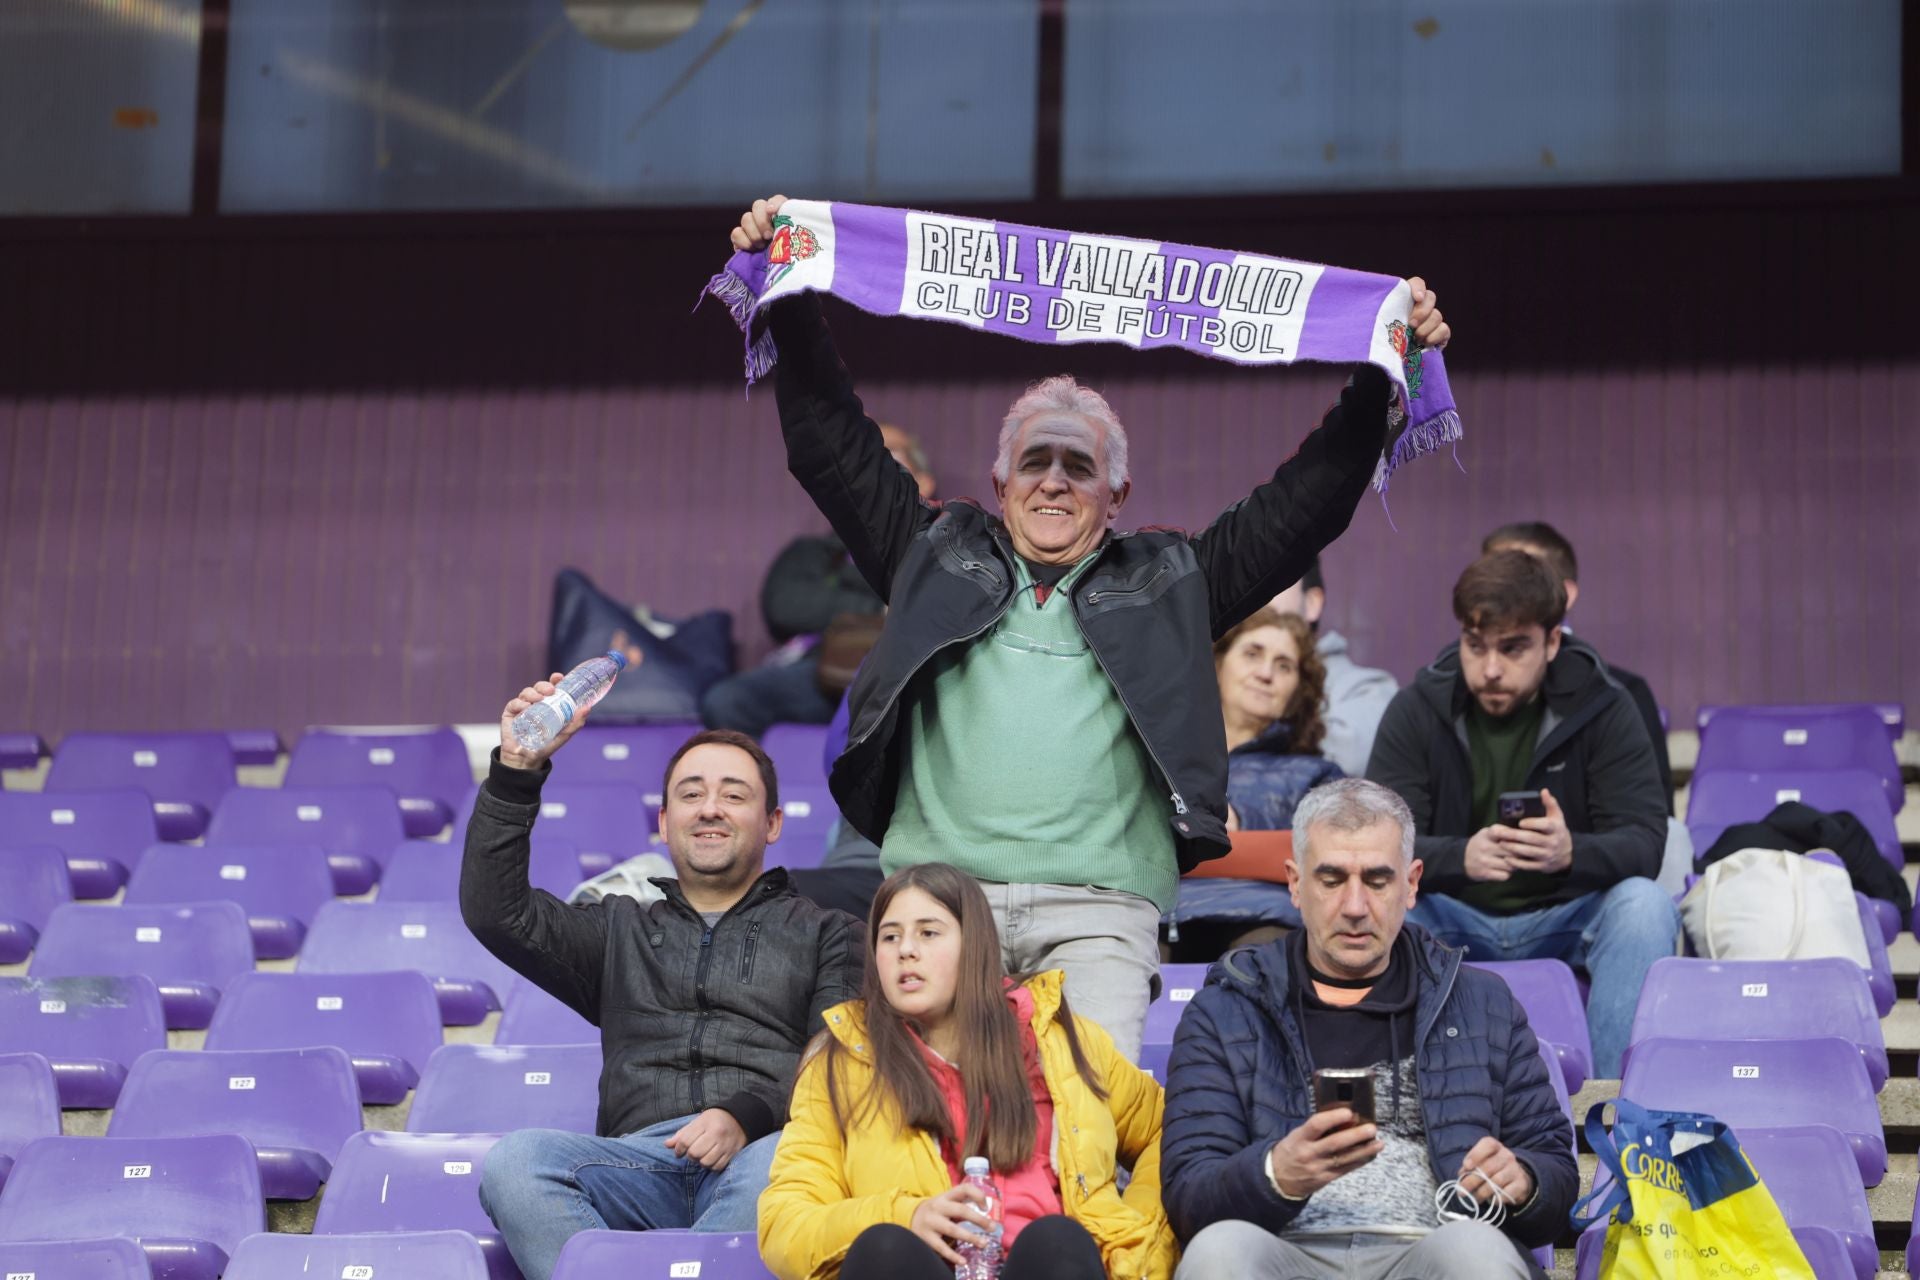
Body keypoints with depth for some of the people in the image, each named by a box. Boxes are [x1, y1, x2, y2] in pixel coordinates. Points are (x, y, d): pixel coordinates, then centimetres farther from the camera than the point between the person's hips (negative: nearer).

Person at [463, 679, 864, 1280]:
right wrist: (516, 769, 9)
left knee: (781, 1165, -41)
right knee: (515, 1160, -32)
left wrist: (749, 1115, -13)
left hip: (759, 1148, -2)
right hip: (642, 1157, 2)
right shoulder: (622, 931, 31)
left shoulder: (824, 934, 23)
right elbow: (497, 911, 17)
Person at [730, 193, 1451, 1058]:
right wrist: (789, 304, 20)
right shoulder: (939, 558, 23)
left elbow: (1307, 499, 20)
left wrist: (1383, 377, 12)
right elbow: (833, 445, 24)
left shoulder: (1167, 582, 21)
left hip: (1099, 910, 0)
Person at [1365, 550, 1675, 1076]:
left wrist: (1571, 852, -39)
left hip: (1564, 921, 0)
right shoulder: (1417, 709, -4)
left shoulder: (1602, 708, -5)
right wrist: (1461, 857, -36)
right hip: (1454, 920, 0)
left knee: (1645, 904, -30)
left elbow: (1644, 842, -15)